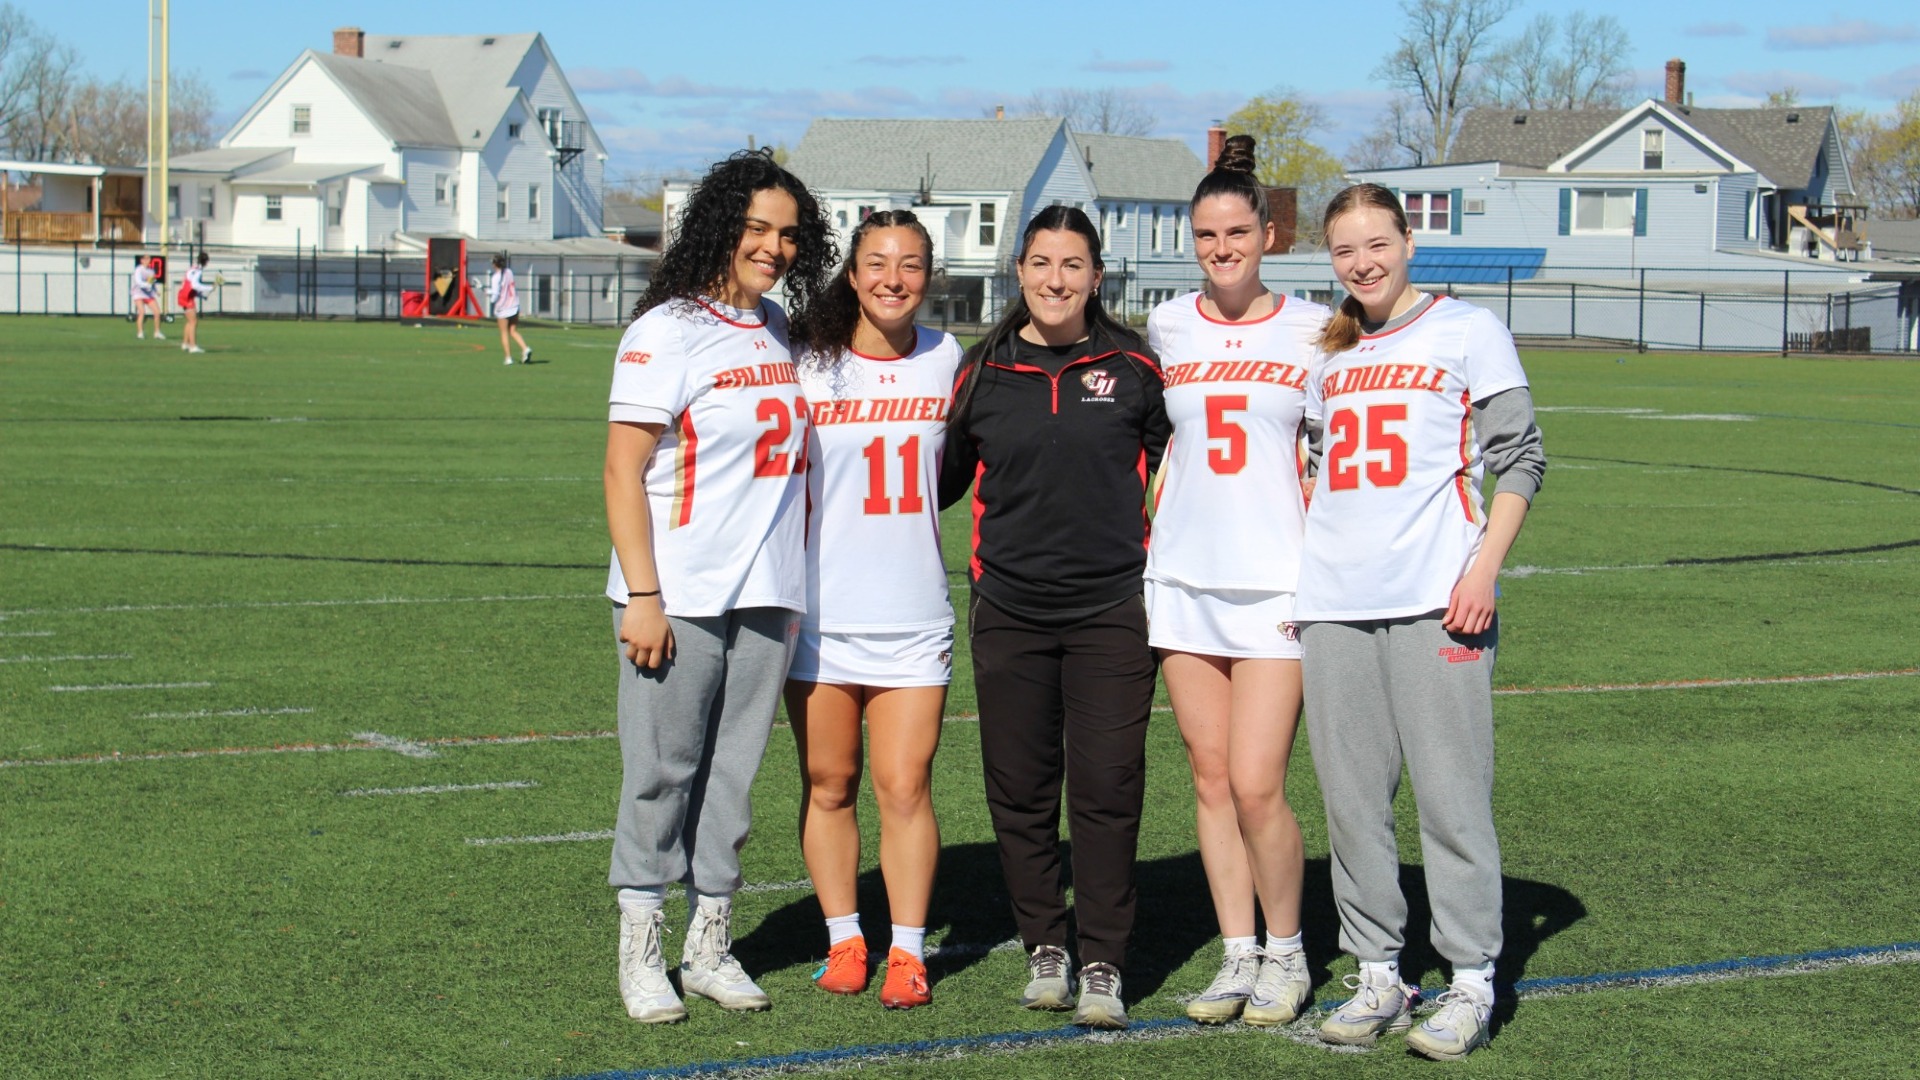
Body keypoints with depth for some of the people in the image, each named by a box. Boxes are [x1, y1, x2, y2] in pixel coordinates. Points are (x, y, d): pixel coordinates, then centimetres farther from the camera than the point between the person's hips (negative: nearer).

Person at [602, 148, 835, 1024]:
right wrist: (641, 596, -16)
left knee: (732, 773, 9)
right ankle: (641, 952, 9)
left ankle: (710, 945, 16)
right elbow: (623, 471, -10)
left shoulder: (779, 332, 13)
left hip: (766, 594, 6)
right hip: (679, 598, -6)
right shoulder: (666, 331, -7)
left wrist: (796, 579, 19)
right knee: (662, 772, -1)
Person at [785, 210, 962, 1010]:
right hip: (822, 613, -1)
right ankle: (843, 940, 17)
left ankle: (907, 952, 4)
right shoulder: (809, 364, -2)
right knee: (828, 785, 6)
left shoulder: (946, 359, 6)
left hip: (913, 615, 1)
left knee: (904, 787, -4)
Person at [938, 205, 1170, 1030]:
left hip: (1111, 611, -2)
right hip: (1009, 613, 2)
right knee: (1020, 790, 5)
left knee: (1106, 789, -4)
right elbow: (945, 479, 19)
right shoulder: (983, 373, 6)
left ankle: (1103, 964, 5)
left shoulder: (1133, 367, 2)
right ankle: (1044, 947, 20)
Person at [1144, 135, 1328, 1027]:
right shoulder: (1166, 327, 8)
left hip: (1276, 582, -3)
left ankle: (1286, 953, 10)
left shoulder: (1313, 329, 0)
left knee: (1256, 786, -9)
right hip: (1183, 579, 3)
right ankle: (1238, 955, 16)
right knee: (1210, 779, 5)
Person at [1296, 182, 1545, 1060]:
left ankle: (1471, 982, 3)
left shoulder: (1466, 330, 4)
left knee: (1451, 795, -5)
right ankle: (1376, 973, 15)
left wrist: (1484, 567, -10)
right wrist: (1293, 581, 15)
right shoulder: (1327, 355, 17)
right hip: (1333, 604, 5)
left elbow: (1520, 458, 0)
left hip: (1434, 598, -5)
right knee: (1351, 798, 6)